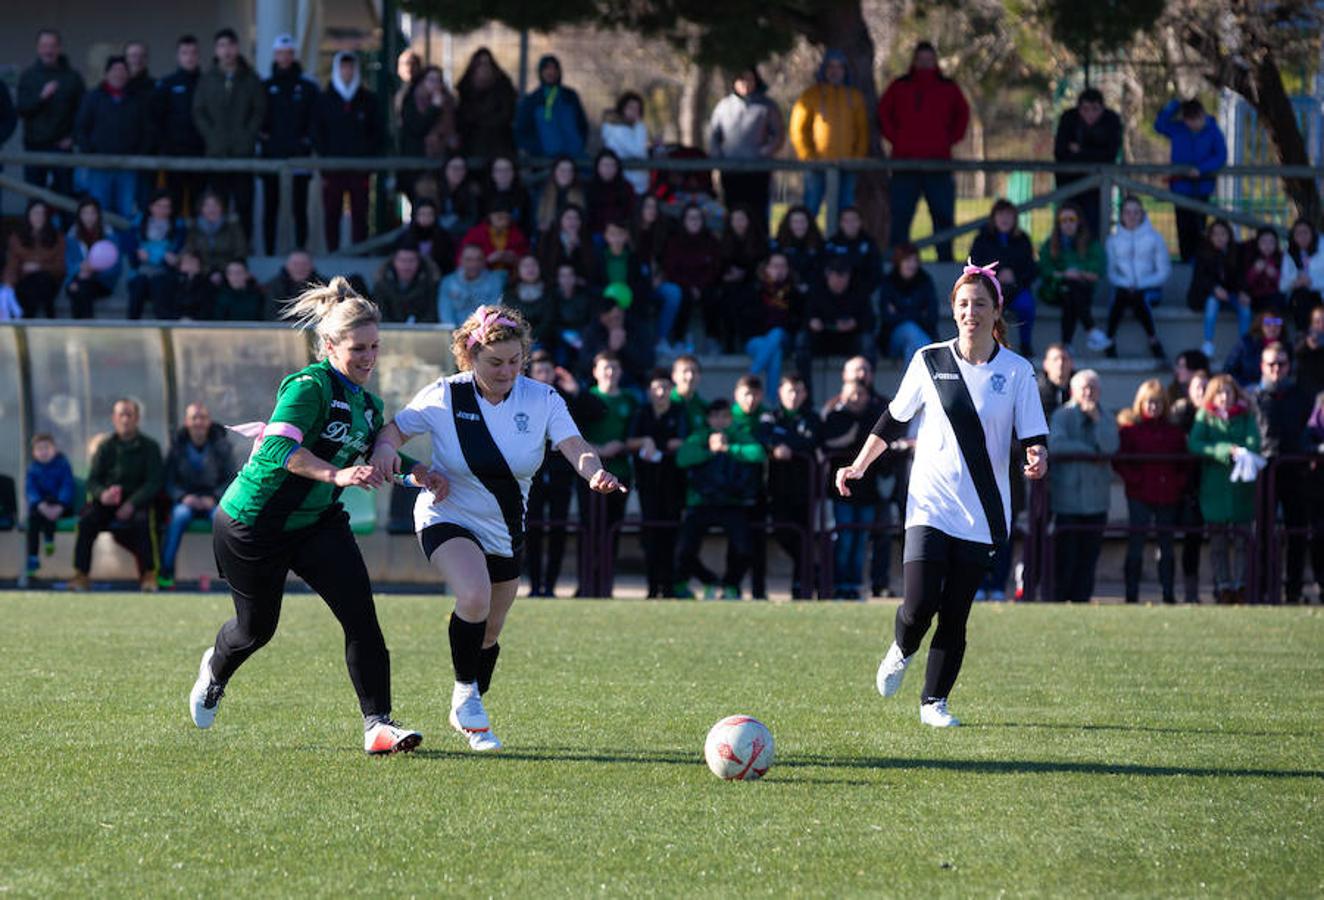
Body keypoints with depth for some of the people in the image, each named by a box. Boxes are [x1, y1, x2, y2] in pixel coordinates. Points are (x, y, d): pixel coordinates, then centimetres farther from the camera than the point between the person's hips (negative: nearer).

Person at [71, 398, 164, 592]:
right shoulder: (106, 447, 9)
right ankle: (81, 575, -28)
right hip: (107, 501, 2)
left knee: (143, 520, -36)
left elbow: (154, 483, -5)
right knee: (87, 518, -29)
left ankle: (148, 576, -25)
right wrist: (102, 494, -21)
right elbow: (92, 480, 4)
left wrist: (132, 503, -21)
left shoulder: (149, 447, 3)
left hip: (137, 501, -2)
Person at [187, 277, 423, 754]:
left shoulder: (368, 405, 4)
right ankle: (215, 669, 47)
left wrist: (416, 472, 4)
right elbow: (280, 447, -36)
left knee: (361, 614, -13)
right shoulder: (310, 385, -22)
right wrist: (336, 474, -50)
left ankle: (377, 724, -14)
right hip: (252, 525, -6)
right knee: (257, 627, 11)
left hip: (319, 522, 6)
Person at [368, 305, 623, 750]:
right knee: (475, 597, -32)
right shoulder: (444, 397, -12)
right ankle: (465, 692, -9)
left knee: (489, 633, 14)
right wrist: (384, 451, -27)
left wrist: (594, 471, -42)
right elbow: (394, 428, -3)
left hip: (506, 533, 4)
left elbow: (575, 447, -19)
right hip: (448, 519, -4)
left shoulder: (541, 399, -9)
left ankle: (468, 719, 39)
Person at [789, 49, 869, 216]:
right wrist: (808, 157, -7)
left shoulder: (854, 96, 12)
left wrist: (859, 156, -1)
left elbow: (863, 130, 12)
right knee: (810, 210, -4)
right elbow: (798, 129, 3)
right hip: (818, 165, -2)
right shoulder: (811, 95, 4)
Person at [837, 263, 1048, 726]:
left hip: (981, 513, 1)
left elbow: (1033, 434, -1)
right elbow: (893, 418, 11)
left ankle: (934, 701, 16)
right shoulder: (929, 361, 1)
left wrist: (1037, 457, -23)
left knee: (955, 615, 0)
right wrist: (858, 466, 8)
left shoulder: (1016, 370, 0)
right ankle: (902, 650, 21)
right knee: (920, 605, -13)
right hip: (930, 504, 0)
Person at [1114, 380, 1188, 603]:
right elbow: (1119, 461, -4)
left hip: (1168, 495, 3)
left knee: (1166, 545, 8)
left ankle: (1168, 593, 12)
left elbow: (1184, 463, 15)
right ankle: (1132, 594, 0)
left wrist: (1179, 483, 0)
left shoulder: (1174, 431, 11)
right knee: (1136, 545, -2)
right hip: (1140, 496, -3)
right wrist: (1134, 479, -14)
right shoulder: (1129, 429, 1)